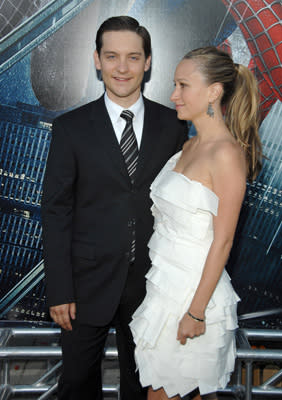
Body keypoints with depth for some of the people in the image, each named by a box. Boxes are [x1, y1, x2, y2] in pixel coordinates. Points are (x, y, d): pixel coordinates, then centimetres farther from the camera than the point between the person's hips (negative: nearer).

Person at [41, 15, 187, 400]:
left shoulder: (173, 125, -2)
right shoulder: (71, 128, -6)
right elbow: (55, 212, -7)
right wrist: (59, 292, -10)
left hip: (149, 281, 2)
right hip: (89, 282, -1)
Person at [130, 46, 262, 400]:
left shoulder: (227, 154, -19)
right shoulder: (190, 146, 7)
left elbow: (222, 241, -19)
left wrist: (196, 312, -17)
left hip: (193, 288, -8)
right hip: (164, 280, 8)